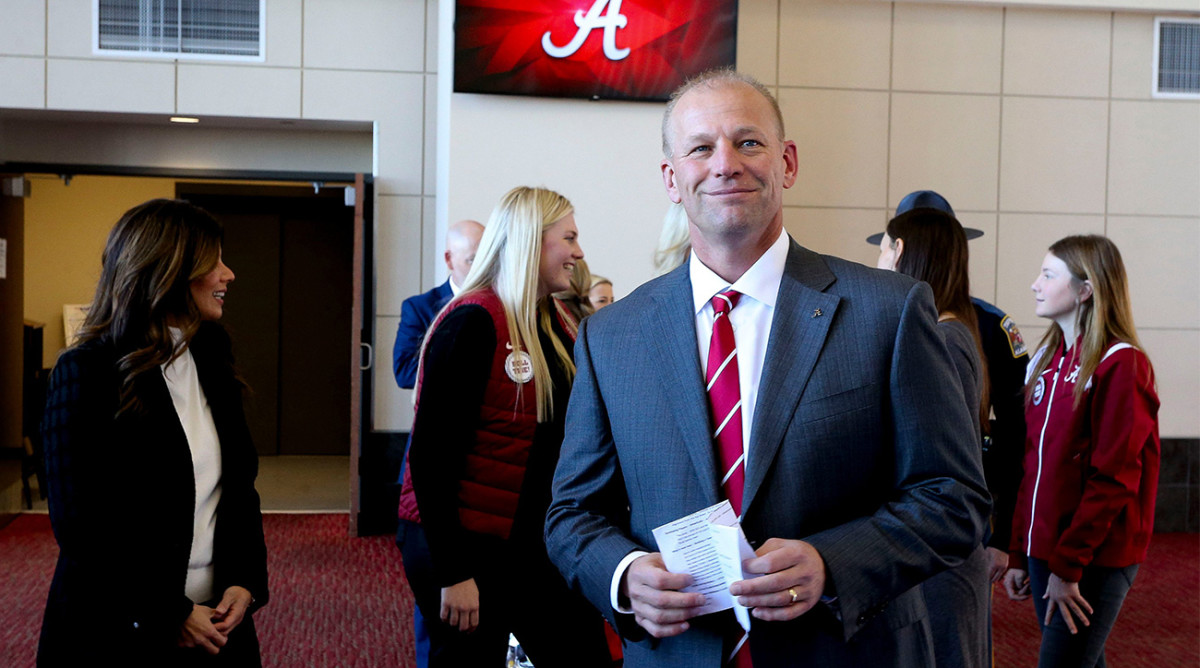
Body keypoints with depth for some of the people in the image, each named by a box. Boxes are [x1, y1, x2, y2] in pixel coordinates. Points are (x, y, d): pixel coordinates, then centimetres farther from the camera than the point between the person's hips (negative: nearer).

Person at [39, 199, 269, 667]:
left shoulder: (212, 363, 6)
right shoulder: (85, 373, -12)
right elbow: (80, 527, -14)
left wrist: (246, 580, -5)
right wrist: (166, 617, -16)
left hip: (215, 618, 5)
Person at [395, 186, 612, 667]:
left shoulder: (558, 325, 10)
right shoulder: (473, 322, -15)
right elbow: (431, 455, -18)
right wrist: (452, 574, -19)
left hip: (536, 544, 8)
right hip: (467, 551, -8)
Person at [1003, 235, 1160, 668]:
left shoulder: (1120, 365, -12)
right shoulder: (1047, 360, 11)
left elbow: (1114, 479, -17)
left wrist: (1068, 565, -17)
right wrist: (1020, 555, 11)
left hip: (1093, 561, -7)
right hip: (1046, 549, 7)